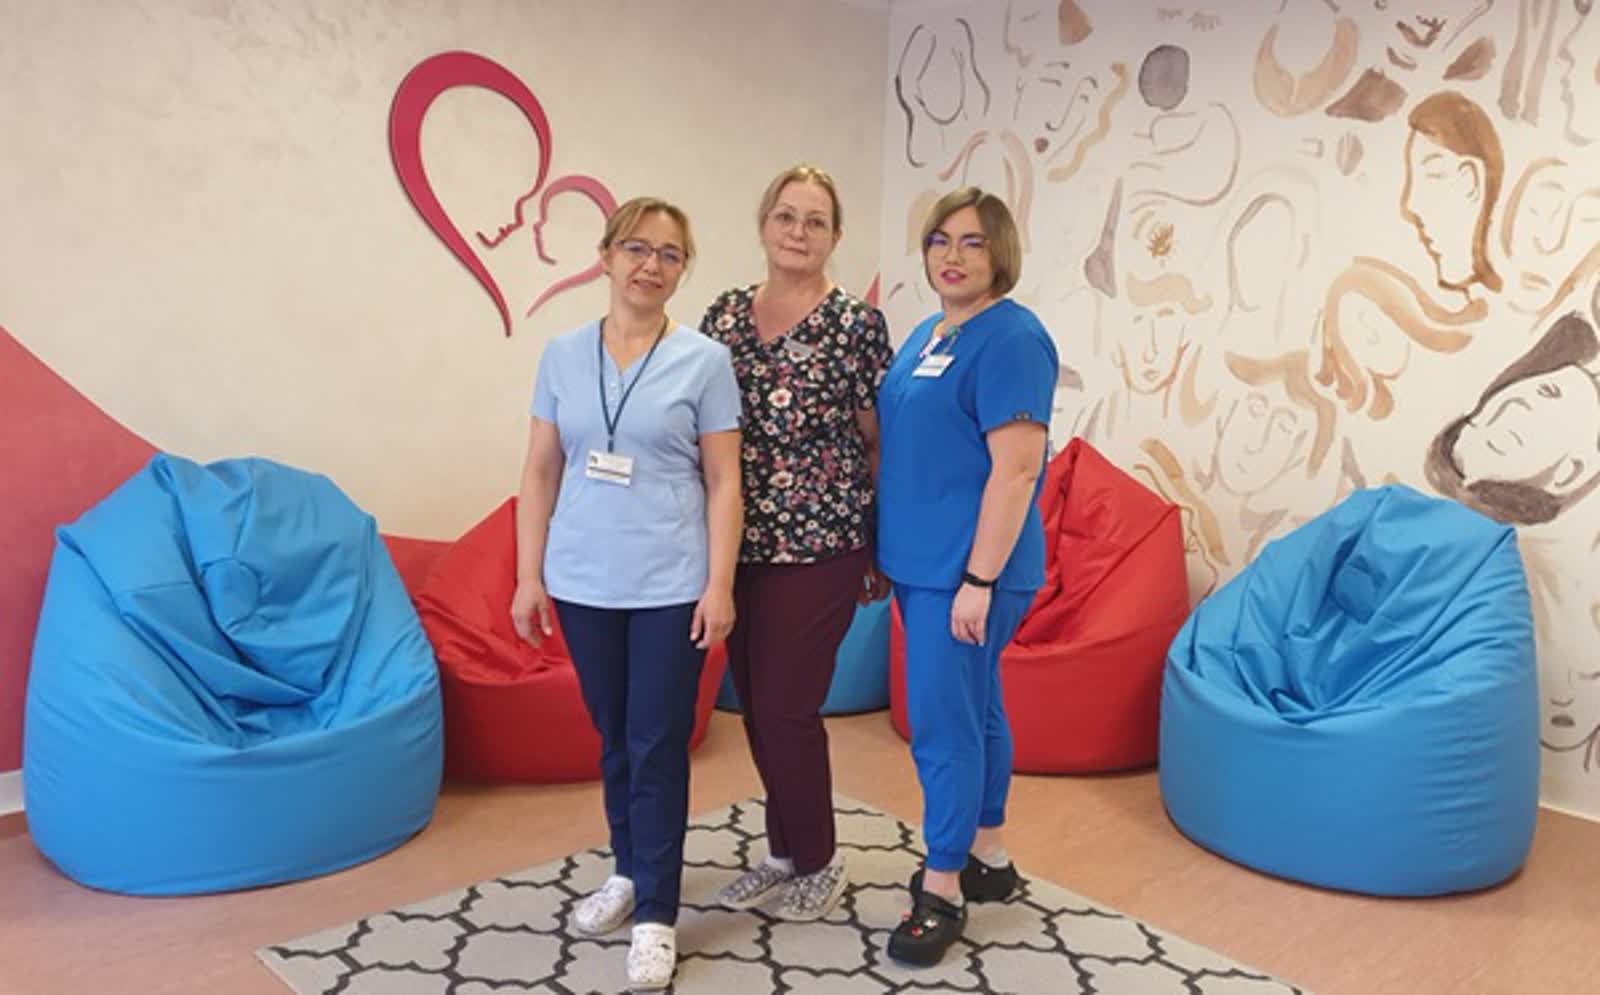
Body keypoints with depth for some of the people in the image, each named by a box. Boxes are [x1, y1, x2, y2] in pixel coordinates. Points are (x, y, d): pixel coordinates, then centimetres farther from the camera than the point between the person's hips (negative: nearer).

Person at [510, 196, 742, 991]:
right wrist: (528, 576, 3)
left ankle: (657, 914, 16)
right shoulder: (562, 355, 4)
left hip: (670, 585, -3)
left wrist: (720, 584, -10)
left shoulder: (704, 360, -3)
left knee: (658, 743, 2)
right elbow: (540, 472, 6)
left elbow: (723, 482, -4)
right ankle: (629, 871, 36)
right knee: (613, 738, 16)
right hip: (583, 582, 3)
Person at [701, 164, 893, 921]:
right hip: (737, 543, 5)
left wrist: (882, 549, -2)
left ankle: (816, 862, 23)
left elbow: (879, 445, -4)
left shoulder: (857, 324, -7)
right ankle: (784, 851, 33)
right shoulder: (724, 314, 7)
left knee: (786, 708, -1)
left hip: (818, 544, -5)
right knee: (755, 706, 13)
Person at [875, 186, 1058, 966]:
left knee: (942, 722, -2)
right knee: (974, 708, 18)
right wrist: (883, 550, 17)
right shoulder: (926, 333, 13)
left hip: (965, 571, -9)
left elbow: (1016, 468, -21)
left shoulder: (1009, 338, -15)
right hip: (922, 563, 9)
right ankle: (987, 858, 32)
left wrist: (978, 581, -22)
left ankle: (943, 890, 13)